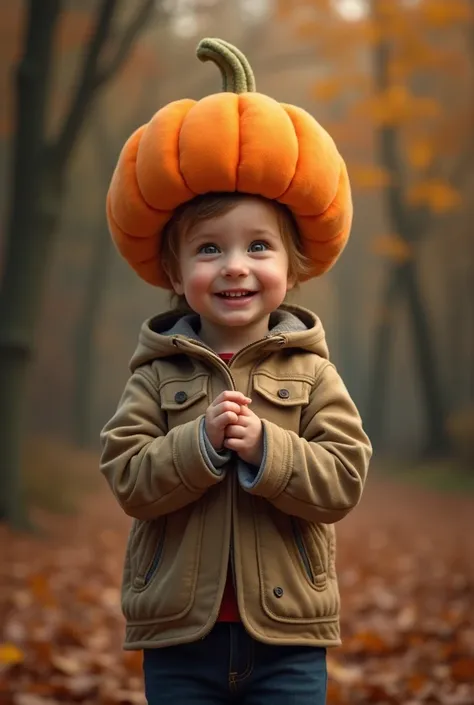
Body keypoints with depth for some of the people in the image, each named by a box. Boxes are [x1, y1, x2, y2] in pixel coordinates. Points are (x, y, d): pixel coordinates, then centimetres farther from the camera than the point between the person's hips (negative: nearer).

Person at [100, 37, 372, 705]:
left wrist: (264, 449, -22)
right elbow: (128, 479, -9)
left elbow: (343, 481, -9)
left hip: (286, 641, 0)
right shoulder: (159, 375, 0)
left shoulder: (310, 374, -1)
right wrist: (201, 443, -22)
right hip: (180, 637, 0)